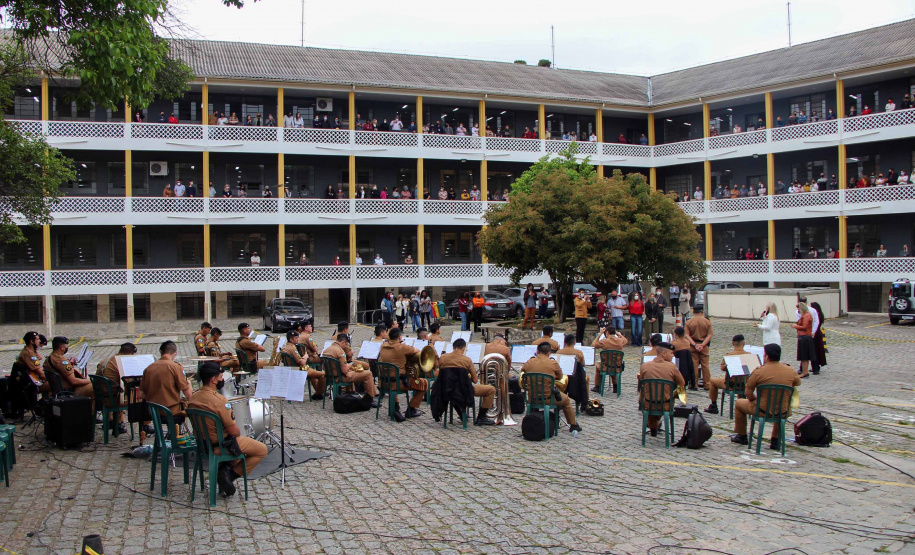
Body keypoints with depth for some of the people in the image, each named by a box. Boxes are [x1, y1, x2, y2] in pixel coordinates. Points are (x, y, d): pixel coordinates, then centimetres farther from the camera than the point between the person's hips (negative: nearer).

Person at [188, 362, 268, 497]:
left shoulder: (193, 398, -3)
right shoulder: (219, 401, -27)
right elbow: (234, 432, -23)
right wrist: (239, 432, 1)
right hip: (221, 445, -8)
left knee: (243, 440, 31)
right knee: (262, 450, 7)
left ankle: (223, 469, 13)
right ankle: (230, 474, 1)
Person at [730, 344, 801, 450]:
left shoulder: (758, 371, -16)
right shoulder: (790, 370, -6)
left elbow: (748, 393, -9)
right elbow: (798, 383, 16)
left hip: (762, 410, -3)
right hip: (783, 412, 3)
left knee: (739, 403, 24)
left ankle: (741, 436, 34)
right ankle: (775, 440, 35)